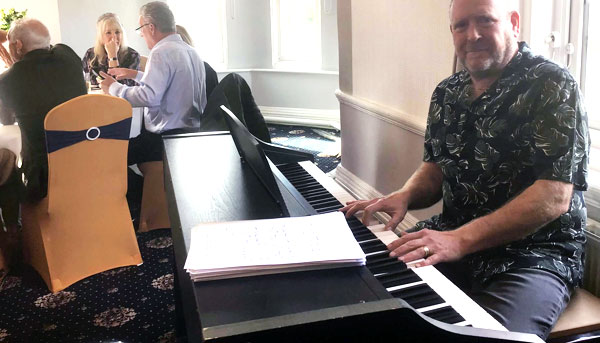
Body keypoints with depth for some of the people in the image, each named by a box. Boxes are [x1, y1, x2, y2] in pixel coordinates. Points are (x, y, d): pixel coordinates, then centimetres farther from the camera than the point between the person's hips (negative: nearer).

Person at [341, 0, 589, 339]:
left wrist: (460, 239, -30)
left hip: (535, 253, -5)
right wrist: (405, 195, -6)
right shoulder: (447, 93, 9)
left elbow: (555, 196, -20)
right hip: (453, 238, 6)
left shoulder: (552, 86, -11)